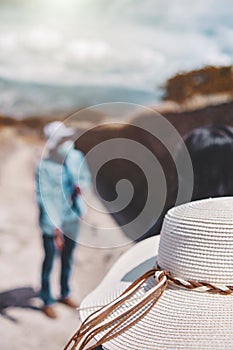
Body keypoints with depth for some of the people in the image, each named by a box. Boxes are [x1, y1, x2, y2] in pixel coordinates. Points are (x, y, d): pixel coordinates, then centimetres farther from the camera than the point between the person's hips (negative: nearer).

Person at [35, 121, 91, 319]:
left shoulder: (76, 157, -7)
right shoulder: (44, 167, -22)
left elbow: (86, 178, 9)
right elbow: (44, 199, -22)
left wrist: (81, 186, -15)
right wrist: (56, 228, -26)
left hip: (73, 218, 5)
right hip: (51, 222, -5)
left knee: (68, 259, 21)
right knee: (49, 261, 10)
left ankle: (65, 294, 44)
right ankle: (47, 302, 31)